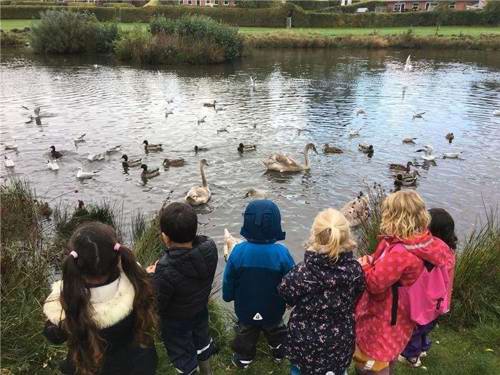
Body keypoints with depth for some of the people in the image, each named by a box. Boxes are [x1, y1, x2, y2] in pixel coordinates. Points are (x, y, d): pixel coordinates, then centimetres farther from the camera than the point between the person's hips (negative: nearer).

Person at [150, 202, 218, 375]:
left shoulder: (166, 270, -42)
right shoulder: (210, 246, -25)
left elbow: (156, 305, -26)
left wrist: (151, 278, -11)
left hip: (176, 321, -6)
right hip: (201, 309, 6)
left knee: (182, 353, 23)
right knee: (201, 340, 33)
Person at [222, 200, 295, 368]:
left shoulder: (238, 251, -27)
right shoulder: (282, 253, -30)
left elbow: (228, 282, -12)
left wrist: (228, 296, 9)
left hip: (245, 309, 0)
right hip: (273, 309, 0)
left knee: (246, 332, 29)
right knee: (275, 331, 31)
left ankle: (244, 357, 48)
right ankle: (279, 351, 55)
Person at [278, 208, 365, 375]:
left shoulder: (301, 273, -30)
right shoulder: (355, 269, -20)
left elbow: (286, 296, -12)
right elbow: (357, 296, -1)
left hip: (306, 342, -2)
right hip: (341, 341, 2)